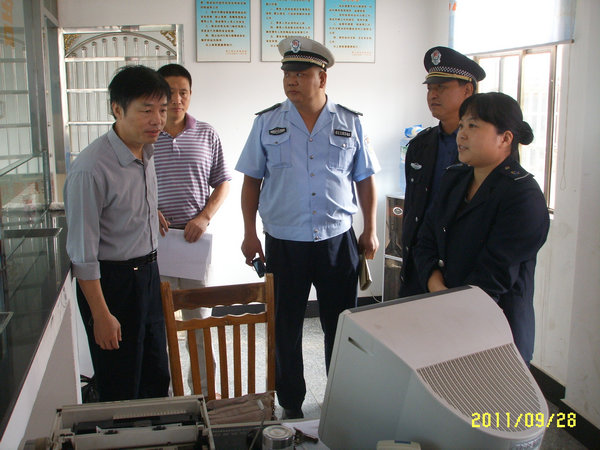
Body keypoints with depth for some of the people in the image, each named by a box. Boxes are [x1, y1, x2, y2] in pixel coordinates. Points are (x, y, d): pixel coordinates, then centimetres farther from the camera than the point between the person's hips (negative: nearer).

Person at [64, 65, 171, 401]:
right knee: (122, 390, 6)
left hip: (148, 272, 8)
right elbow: (83, 252, -21)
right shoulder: (91, 167, -23)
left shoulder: (146, 152, 3)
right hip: (111, 281, -8)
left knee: (158, 378, 18)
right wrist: (101, 315, -19)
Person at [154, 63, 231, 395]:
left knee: (200, 317, 10)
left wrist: (204, 217, -8)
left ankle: (204, 386, 26)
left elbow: (222, 183, 7)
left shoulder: (206, 135, 3)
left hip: (196, 238, 1)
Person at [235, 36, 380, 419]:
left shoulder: (350, 124, 2)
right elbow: (252, 181, 5)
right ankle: (291, 405, 27)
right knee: (285, 328, 10)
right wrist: (250, 233, 1)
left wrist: (371, 231, 4)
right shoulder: (267, 123, 2)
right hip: (283, 243, 0)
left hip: (338, 240, 0)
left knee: (341, 327, 10)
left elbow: (365, 181, 7)